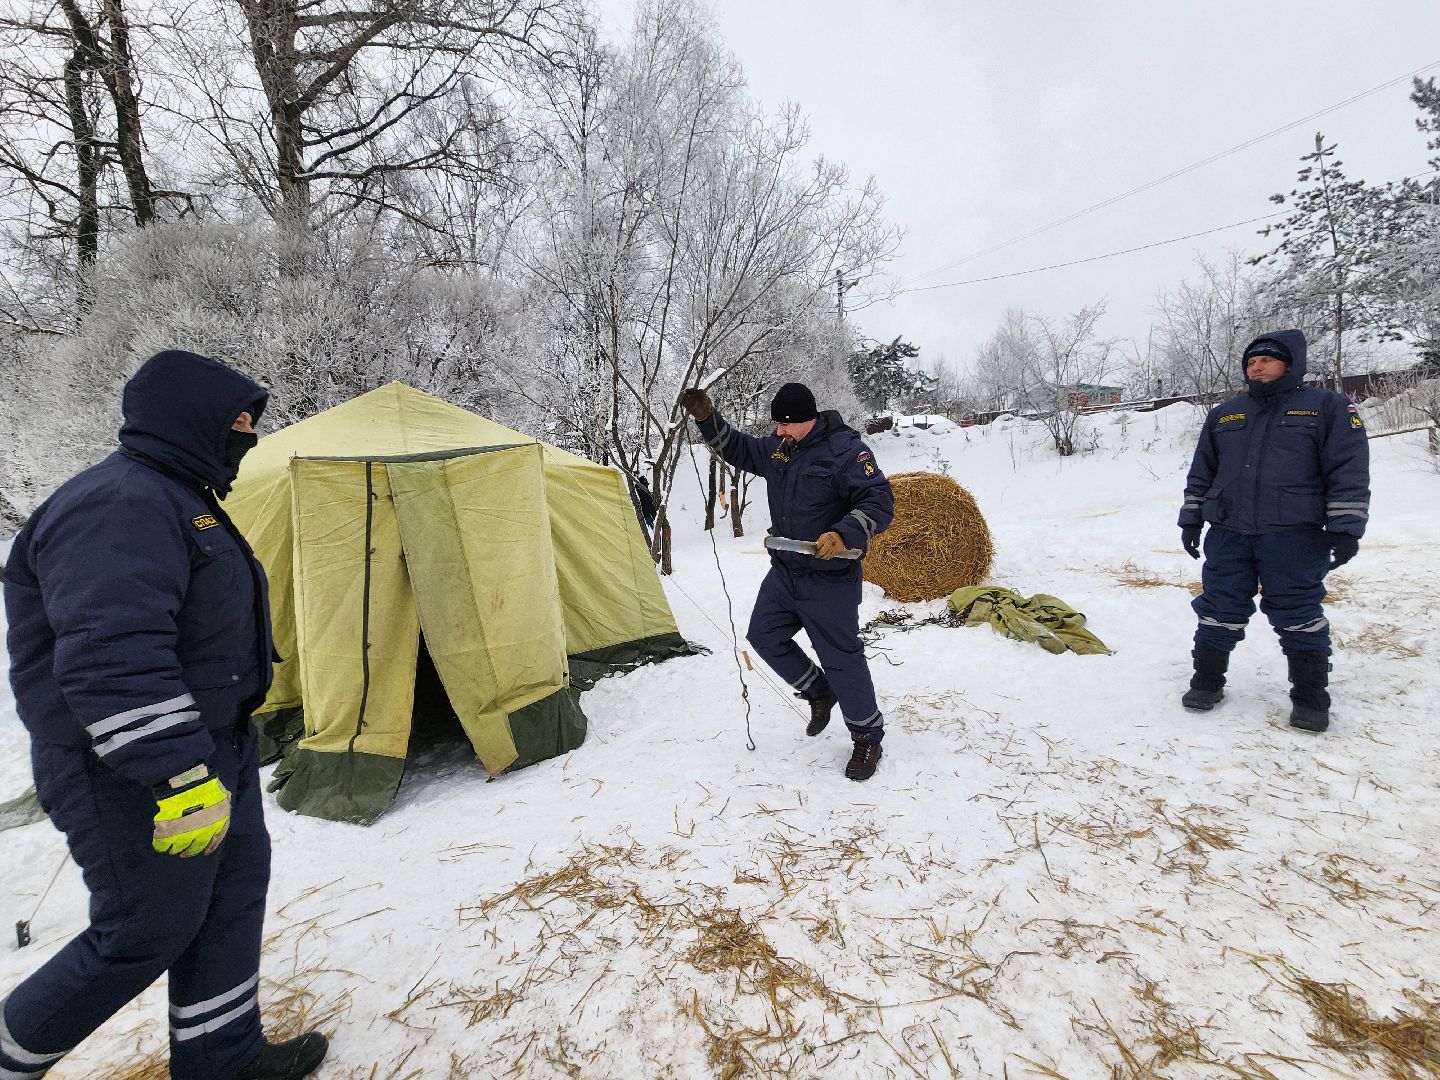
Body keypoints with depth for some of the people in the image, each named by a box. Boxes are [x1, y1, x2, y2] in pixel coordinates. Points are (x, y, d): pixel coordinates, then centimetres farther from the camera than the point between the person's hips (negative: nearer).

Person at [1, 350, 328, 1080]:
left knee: (233, 892, 15)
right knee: (147, 932, 6)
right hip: (136, 778, -10)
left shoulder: (175, 496, 13)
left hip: (209, 746, 10)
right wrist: (182, 775, -32)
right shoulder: (119, 507, -23)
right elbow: (112, 664, -32)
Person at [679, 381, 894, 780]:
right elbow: (738, 449, 18)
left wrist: (844, 534, -37)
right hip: (784, 571, 8)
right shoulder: (778, 447, 4)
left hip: (829, 579, -8)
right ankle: (819, 692, 32)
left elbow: (879, 502, -22)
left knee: (840, 656, 0)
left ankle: (867, 736, 20)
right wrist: (706, 418, 3)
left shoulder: (845, 450, -18)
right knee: (764, 635, 13)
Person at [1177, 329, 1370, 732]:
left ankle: (1310, 698, 16)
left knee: (1298, 614, 3)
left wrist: (1344, 529, -9)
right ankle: (1207, 682, 19)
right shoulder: (1223, 415, 15)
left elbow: (1349, 472, -2)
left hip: (1293, 537, -3)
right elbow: (1201, 473, 19)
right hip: (1227, 535, 4)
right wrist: (1191, 519, 14)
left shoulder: (1328, 407, 3)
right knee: (1219, 611, 7)